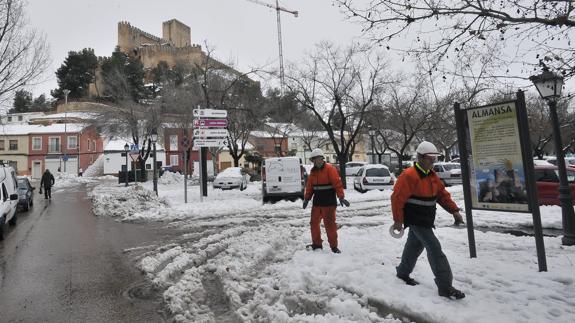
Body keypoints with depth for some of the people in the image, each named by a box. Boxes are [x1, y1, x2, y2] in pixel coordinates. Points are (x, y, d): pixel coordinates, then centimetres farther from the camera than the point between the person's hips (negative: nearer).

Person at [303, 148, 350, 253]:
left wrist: (341, 197, -22)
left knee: (330, 225, -2)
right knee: (314, 223, 12)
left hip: (329, 203, -7)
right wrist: (306, 199, 14)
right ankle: (317, 244, 27)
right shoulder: (313, 171, 10)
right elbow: (309, 187, 16)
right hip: (316, 203, 7)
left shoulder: (330, 169, -10)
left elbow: (337, 183, -16)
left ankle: (334, 247, 12)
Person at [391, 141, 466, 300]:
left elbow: (442, 194, 15)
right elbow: (397, 198, -20)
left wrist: (454, 210, 4)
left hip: (426, 220, 9)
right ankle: (445, 287, -7)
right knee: (435, 248, -12)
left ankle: (403, 273, 38)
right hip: (415, 220, -9)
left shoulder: (432, 175, 9)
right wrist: (398, 220, -16)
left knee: (414, 247, 20)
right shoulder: (408, 176, -20)